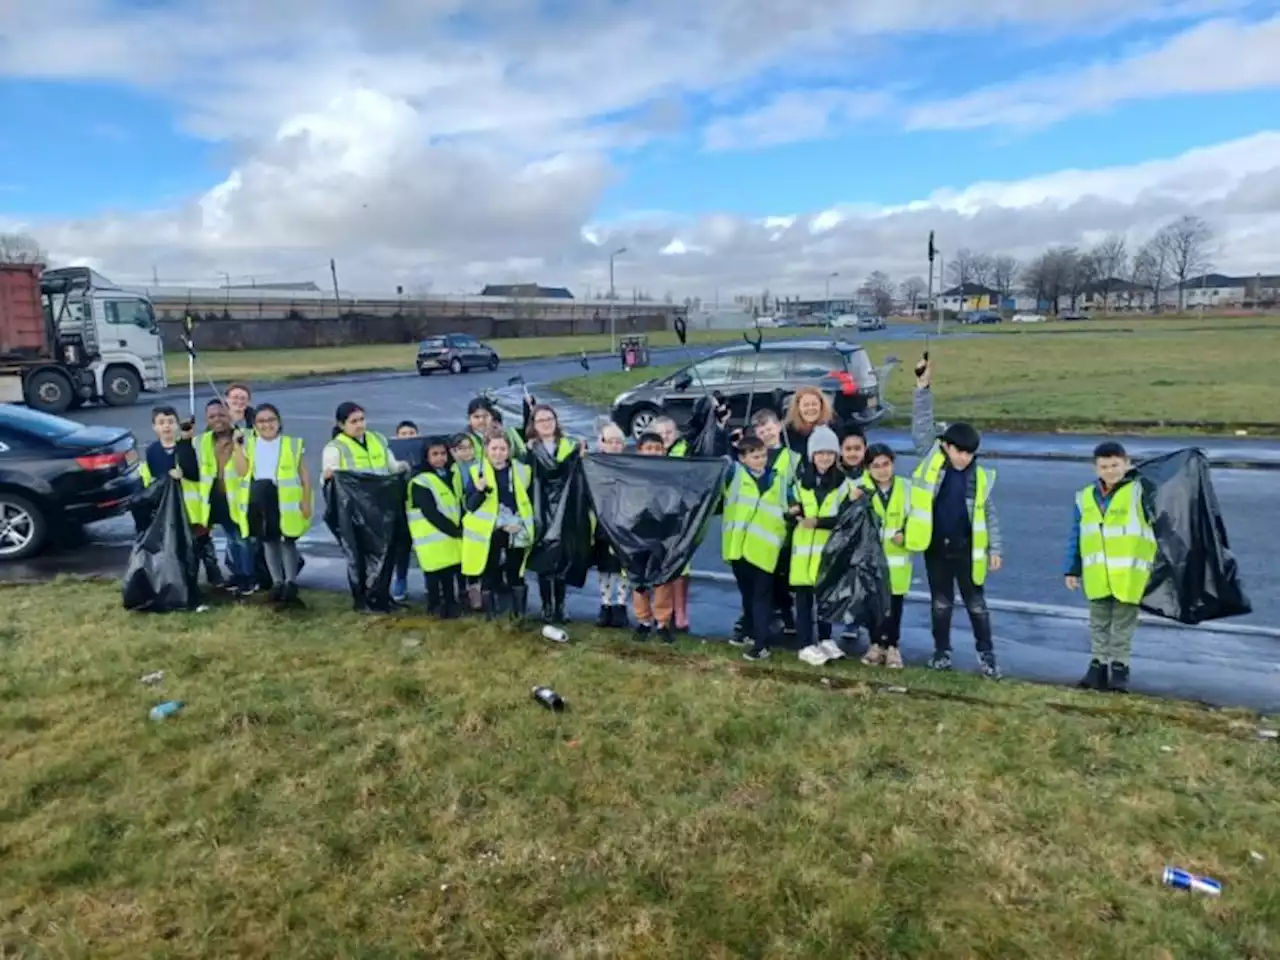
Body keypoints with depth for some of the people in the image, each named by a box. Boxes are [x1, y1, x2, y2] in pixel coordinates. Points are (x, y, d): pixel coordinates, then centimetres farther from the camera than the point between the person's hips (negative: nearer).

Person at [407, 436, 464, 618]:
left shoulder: (451, 476, 13)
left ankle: (450, 603, 28)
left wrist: (461, 528, 0)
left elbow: (458, 505, 16)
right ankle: (435, 605, 18)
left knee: (451, 572, 14)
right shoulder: (420, 482, -12)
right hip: (433, 539, -6)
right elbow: (431, 514, -18)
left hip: (452, 537, 6)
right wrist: (455, 531, -15)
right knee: (434, 575, 3)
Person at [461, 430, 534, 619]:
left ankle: (520, 616, 21)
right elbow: (469, 506, -6)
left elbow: (528, 501, 10)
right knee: (489, 576, 4)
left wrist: (520, 523, -3)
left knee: (516, 574, 11)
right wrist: (480, 491, -24)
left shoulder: (522, 470, 2)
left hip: (516, 532, 2)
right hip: (488, 533, -2)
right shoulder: (476, 471, -2)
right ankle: (491, 618, 13)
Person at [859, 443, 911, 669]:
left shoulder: (905, 488, 0)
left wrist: (905, 534, -10)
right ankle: (876, 645, 24)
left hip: (896, 557, 1)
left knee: (894, 604, 8)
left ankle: (892, 646, 21)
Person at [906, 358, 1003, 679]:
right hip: (935, 547, 0)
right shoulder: (932, 459, -5)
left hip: (966, 549, 0)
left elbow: (989, 515, 3)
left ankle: (986, 654, 22)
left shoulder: (980, 476, -4)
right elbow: (921, 427, -11)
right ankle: (942, 651, 26)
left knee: (976, 603, 9)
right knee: (940, 602, 12)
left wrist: (995, 548, 1)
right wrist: (923, 388, -18)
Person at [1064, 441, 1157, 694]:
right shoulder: (1085, 497, 7)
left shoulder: (1139, 492, -3)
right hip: (1096, 575, 4)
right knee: (1098, 623, 13)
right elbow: (1076, 537, 10)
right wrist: (1072, 569, 9)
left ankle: (1119, 666, 16)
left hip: (1128, 575, -4)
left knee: (1123, 623, 6)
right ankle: (1098, 664, 23)